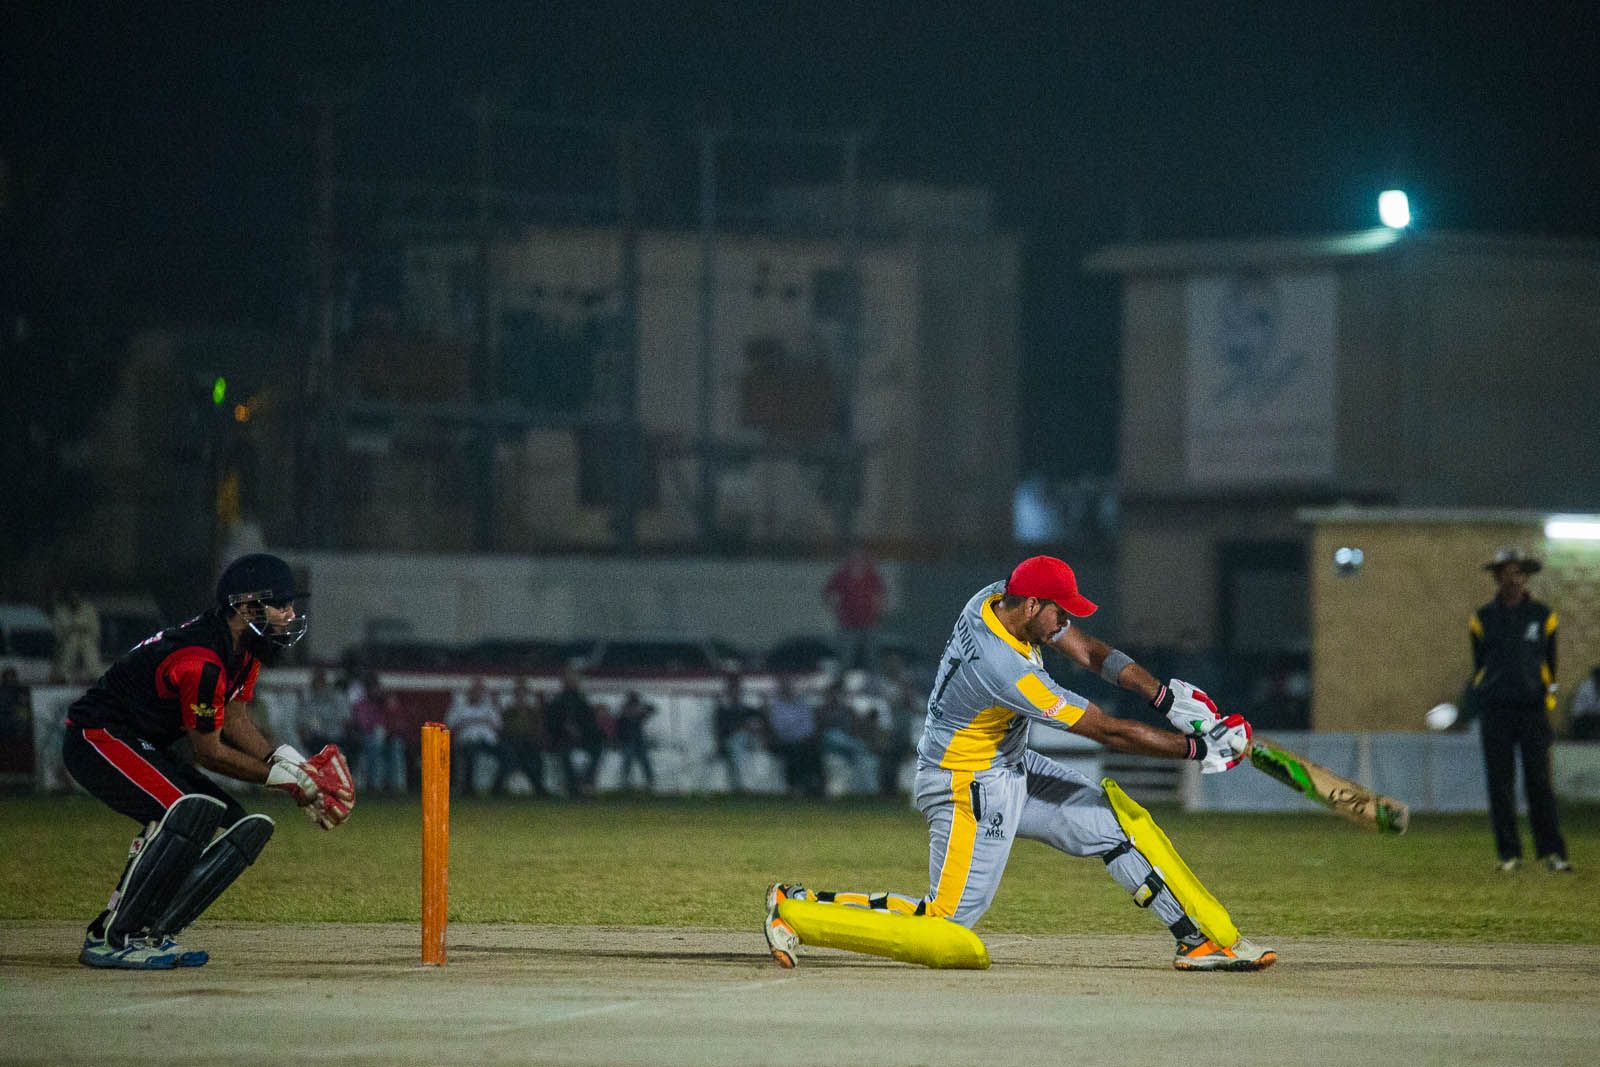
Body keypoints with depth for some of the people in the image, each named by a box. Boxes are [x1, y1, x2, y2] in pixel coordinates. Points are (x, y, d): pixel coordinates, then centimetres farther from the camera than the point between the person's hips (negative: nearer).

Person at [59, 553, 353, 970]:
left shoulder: (244, 643, 2)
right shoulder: (202, 662, -28)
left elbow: (235, 720, 11)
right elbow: (209, 752, -19)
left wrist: (291, 765, -4)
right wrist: (283, 776, -12)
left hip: (143, 748, 11)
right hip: (98, 739, -11)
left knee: (241, 829, 2)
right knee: (190, 810, -31)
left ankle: (149, 935, 2)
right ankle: (111, 938, -25)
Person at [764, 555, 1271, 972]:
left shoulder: (996, 599, -8)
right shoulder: (1006, 670, -33)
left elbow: (1087, 650, 0)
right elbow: (1109, 731, -27)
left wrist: (1168, 696, -11)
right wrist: (1196, 749, -21)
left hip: (1011, 769, 10)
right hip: (970, 792, -10)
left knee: (1120, 821, 4)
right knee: (946, 924, -9)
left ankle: (1204, 937, 7)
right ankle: (798, 908, 0)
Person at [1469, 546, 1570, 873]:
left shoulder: (1542, 616, 7)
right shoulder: (1484, 618, 7)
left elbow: (1549, 664, 12)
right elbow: (1479, 665, 12)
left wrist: (1549, 708, 7)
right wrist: (1481, 708, 8)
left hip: (1532, 707, -1)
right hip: (1494, 709, 1)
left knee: (1539, 781, -8)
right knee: (1500, 784, -1)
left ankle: (1552, 853, -6)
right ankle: (1509, 854, 5)